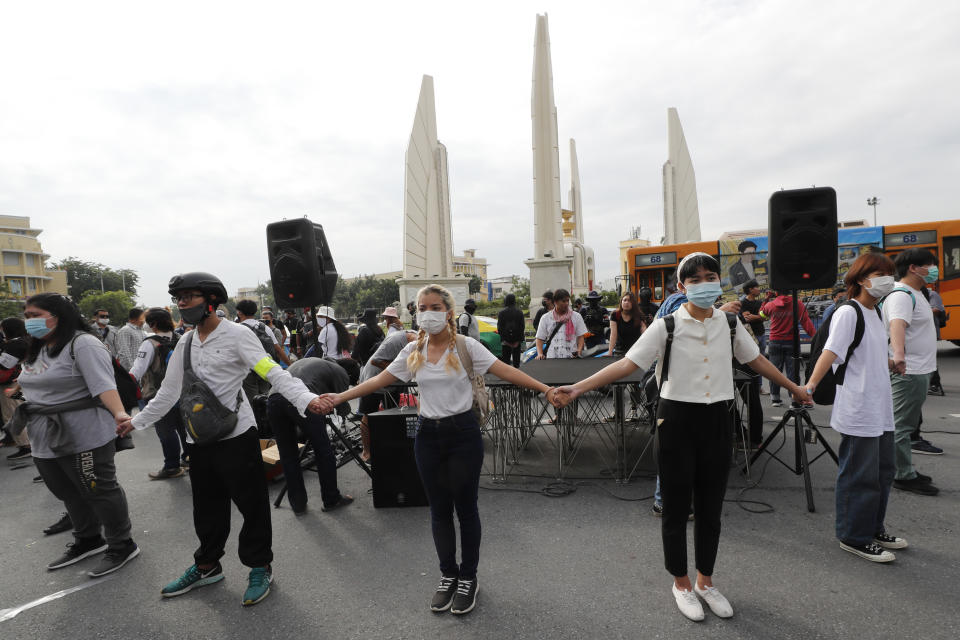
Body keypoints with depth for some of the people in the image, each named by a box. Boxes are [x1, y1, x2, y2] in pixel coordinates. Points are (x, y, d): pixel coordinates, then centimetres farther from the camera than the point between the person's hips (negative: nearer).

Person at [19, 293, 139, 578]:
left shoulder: (83, 344, -15)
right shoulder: (36, 350, 15)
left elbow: (103, 384, -26)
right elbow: (36, 389, 25)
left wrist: (119, 414, -38)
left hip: (84, 439, -9)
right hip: (46, 442, 9)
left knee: (100, 492, 0)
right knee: (70, 494, 20)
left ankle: (122, 546, 13)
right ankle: (87, 541, 38)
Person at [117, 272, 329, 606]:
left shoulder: (237, 335, -10)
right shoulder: (185, 343, 11)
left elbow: (273, 372, -21)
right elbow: (169, 391, 22)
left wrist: (306, 399, -35)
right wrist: (137, 421, 26)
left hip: (236, 434, -6)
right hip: (199, 438, 7)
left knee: (252, 503, 4)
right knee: (207, 506, 19)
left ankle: (260, 567, 21)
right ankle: (207, 565, 38)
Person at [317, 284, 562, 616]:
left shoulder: (465, 346, -7)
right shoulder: (413, 351, 4)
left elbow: (505, 371, -13)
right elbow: (380, 380, 7)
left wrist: (545, 389, -23)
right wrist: (339, 397, 3)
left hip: (463, 432, -3)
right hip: (428, 435, 3)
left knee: (465, 507, 8)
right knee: (439, 509, 13)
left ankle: (468, 578, 30)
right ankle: (448, 575, 34)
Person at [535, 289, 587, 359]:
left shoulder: (576, 317, 12)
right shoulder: (545, 318, 11)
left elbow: (581, 336, 10)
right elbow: (540, 338, 10)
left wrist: (579, 350, -8)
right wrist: (540, 353, -5)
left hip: (571, 357, 0)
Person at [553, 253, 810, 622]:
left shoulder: (730, 323, 4)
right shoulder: (667, 326, -10)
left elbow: (756, 360, 20)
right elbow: (626, 364, -16)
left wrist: (794, 388, 30)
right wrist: (578, 387, -27)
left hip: (717, 421, 4)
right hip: (677, 421, -4)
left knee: (710, 508, 15)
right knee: (677, 508, 9)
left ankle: (705, 581, 38)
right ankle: (681, 584, 32)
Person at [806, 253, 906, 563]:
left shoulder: (875, 311, 13)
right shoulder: (848, 312, -14)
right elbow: (830, 351, -25)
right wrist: (811, 385, -35)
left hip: (880, 409, 10)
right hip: (857, 411, -9)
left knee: (883, 470, 19)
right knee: (860, 475, -1)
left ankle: (874, 529, 35)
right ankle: (854, 537, 14)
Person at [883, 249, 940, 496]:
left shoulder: (914, 293, 14)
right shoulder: (901, 295, -19)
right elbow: (897, 324, -39)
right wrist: (898, 354, -52)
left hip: (920, 369, 11)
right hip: (909, 371, -11)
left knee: (908, 423, 18)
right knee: (902, 425, -3)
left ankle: (906, 470, 29)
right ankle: (904, 476, 4)